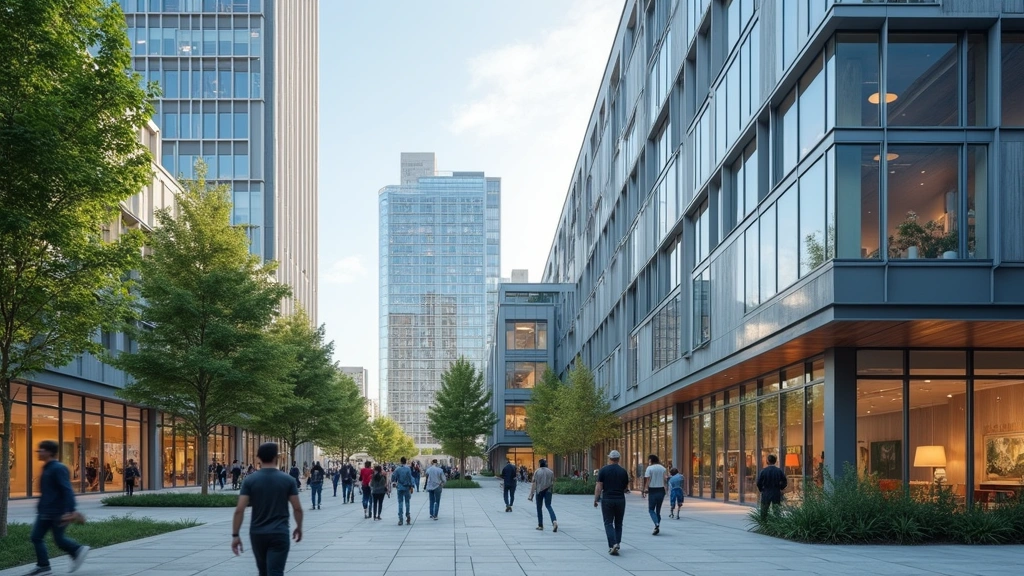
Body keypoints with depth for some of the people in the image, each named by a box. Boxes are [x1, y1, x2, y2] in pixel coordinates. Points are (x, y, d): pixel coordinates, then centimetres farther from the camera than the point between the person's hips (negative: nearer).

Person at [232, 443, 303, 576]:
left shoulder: (250, 480, -3)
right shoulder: (288, 480, -3)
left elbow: (239, 510, -8)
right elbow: (297, 508, -1)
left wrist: (235, 535, -3)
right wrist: (299, 527, 15)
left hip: (257, 534, 2)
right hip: (279, 534, -2)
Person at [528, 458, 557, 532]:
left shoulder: (537, 472, -4)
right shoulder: (550, 472, 3)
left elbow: (534, 484, -7)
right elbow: (553, 483, 5)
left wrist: (531, 494, -5)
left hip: (539, 491, -2)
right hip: (548, 491, 2)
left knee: (539, 507, 10)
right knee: (548, 506, 5)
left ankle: (540, 525, 13)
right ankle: (554, 521, -19)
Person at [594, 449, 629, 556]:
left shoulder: (603, 470, -5)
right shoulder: (623, 471, 1)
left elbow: (599, 486, -8)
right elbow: (626, 487, 9)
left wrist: (596, 499, -1)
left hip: (607, 500, -2)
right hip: (620, 499, 2)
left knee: (608, 523, 0)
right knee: (618, 523, 16)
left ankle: (612, 545, -15)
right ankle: (617, 543, 17)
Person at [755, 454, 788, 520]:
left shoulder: (763, 471, -9)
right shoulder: (779, 471, -4)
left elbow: (758, 483, -8)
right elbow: (784, 482, -1)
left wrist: (761, 490, 8)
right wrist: (780, 488, 13)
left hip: (766, 494, -1)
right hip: (777, 494, 2)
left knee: (764, 512, 7)